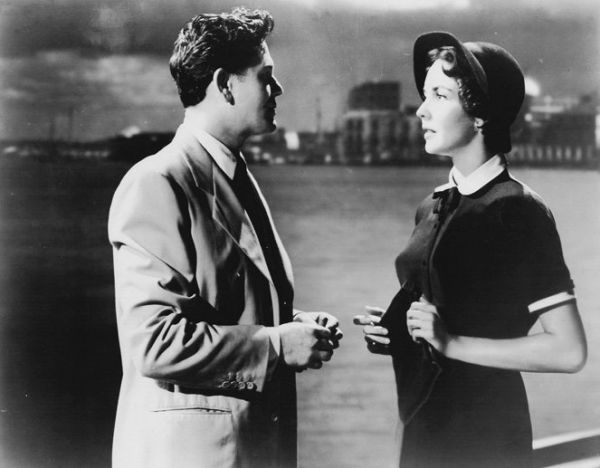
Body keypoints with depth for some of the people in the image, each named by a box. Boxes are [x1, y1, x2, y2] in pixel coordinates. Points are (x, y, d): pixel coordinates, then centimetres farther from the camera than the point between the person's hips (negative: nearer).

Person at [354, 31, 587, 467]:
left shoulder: (519, 211, -14)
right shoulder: (434, 207, 6)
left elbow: (569, 351, -17)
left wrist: (453, 343, -19)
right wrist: (392, 332, 0)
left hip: (484, 431, -7)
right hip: (424, 422, 7)